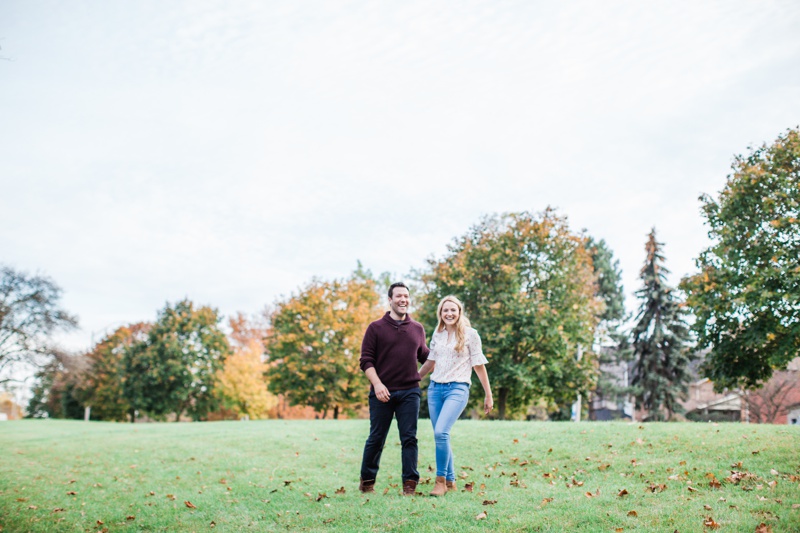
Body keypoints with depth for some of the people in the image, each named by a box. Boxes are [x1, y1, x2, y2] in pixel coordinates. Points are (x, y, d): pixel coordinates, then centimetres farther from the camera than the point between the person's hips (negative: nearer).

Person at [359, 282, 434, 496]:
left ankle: (410, 483, 6)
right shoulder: (376, 328, 1)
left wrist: (418, 376, 4)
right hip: (382, 393, -2)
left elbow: (426, 357, 22)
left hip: (409, 392, 2)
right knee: (376, 439, 7)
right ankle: (367, 481, 21)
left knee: (409, 438, 0)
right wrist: (377, 384, -14)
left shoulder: (417, 329, 11)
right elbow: (366, 360, -3)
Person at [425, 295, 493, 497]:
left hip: (457, 389, -5)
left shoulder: (469, 334, -1)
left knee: (441, 432, -22)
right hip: (435, 388, 5)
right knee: (440, 436, 5)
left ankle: (441, 480, -9)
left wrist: (488, 395, 2)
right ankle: (450, 482, 18)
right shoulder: (437, 335, 11)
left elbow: (479, 365, 1)